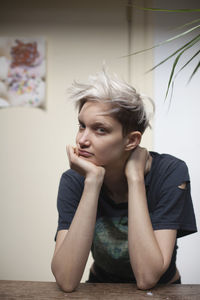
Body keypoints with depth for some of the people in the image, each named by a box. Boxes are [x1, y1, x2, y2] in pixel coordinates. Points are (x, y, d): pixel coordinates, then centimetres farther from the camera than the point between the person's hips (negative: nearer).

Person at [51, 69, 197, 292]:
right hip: (101, 288, 1)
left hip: (161, 290, 0)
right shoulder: (74, 181, -13)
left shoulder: (169, 173, -17)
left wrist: (135, 177, -25)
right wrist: (92, 181, -27)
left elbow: (147, 278, -23)